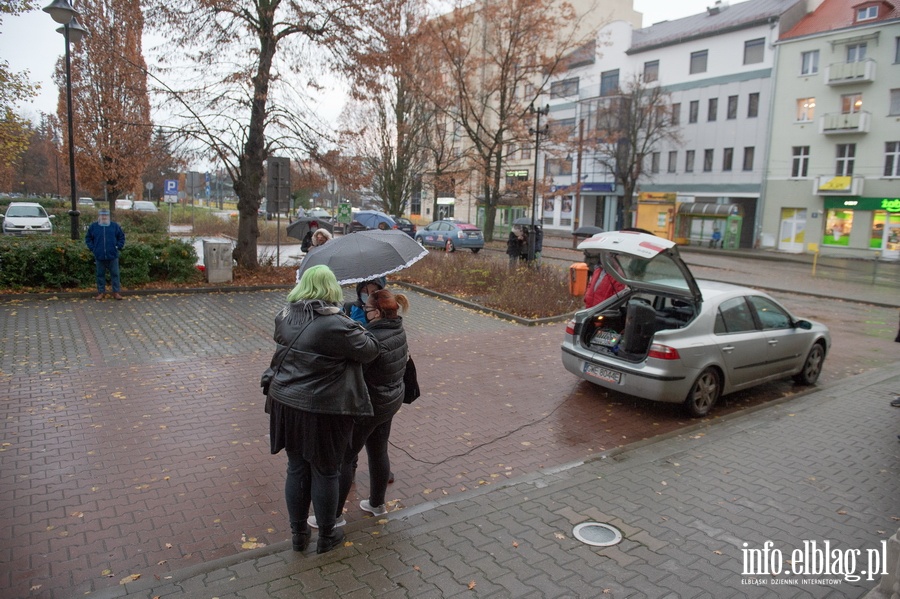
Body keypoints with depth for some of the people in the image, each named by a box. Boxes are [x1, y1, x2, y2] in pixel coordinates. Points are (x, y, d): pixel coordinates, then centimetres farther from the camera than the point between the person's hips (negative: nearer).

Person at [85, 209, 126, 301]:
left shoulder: (115, 225, 2)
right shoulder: (93, 226, 3)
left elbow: (121, 236, 10)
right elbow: (88, 238, 13)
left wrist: (118, 247, 1)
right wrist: (92, 248, 2)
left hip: (112, 255, -1)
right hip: (99, 256, 1)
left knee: (115, 274, 3)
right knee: (100, 274, 8)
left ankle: (116, 292, 11)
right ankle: (101, 292, 18)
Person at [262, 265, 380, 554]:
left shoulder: (285, 316, 0)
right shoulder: (336, 324, -21)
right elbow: (369, 350, -10)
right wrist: (358, 329, 7)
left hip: (285, 404, 6)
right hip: (322, 412, -6)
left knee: (296, 469, 20)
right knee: (325, 472, 12)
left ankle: (298, 533, 35)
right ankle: (326, 536, 30)